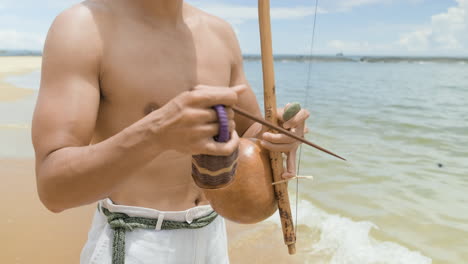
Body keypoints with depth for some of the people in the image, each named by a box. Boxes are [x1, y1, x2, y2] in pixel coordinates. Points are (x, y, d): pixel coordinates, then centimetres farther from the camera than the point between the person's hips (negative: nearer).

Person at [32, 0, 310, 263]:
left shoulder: (218, 33, 4)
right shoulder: (82, 27, -14)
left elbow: (252, 139, 9)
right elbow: (54, 187, -20)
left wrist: (278, 136, -15)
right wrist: (154, 134, -39)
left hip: (209, 239, 6)